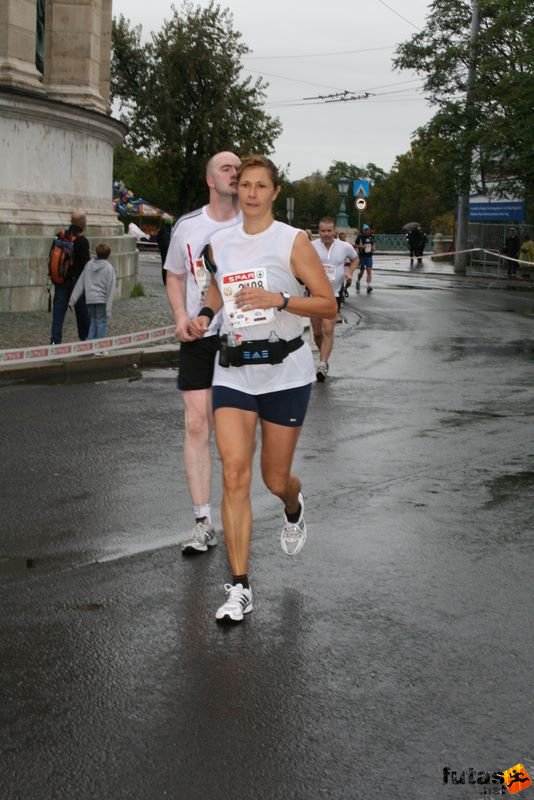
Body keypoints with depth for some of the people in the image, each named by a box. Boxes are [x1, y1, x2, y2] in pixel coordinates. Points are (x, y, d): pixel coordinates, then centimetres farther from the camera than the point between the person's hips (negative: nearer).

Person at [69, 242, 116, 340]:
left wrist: (73, 299, 11)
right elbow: (110, 288, -8)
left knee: (93, 321, 15)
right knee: (101, 322, 2)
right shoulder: (109, 268, -6)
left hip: (89, 299, 4)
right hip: (102, 299, -4)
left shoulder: (89, 264, 6)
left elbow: (80, 283, 7)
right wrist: (108, 309, -7)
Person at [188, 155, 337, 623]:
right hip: (233, 371, 3)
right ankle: (239, 588, -6)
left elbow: (328, 305, -7)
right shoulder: (219, 243, 7)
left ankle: (294, 507, 47)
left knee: (276, 479, 7)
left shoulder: (293, 241, -6)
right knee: (235, 473, -11)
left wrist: (279, 299, -21)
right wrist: (206, 314, 9)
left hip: (285, 371, -3)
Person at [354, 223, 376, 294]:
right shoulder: (360, 237, -6)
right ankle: (358, 281, 35)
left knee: (369, 270, -9)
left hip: (369, 256, 2)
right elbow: (355, 245, -2)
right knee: (362, 271, 6)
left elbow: (373, 244, 21)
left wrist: (374, 248, 0)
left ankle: (369, 285, -14)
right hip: (362, 256, -2)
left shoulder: (371, 237, 5)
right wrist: (361, 246, -19)